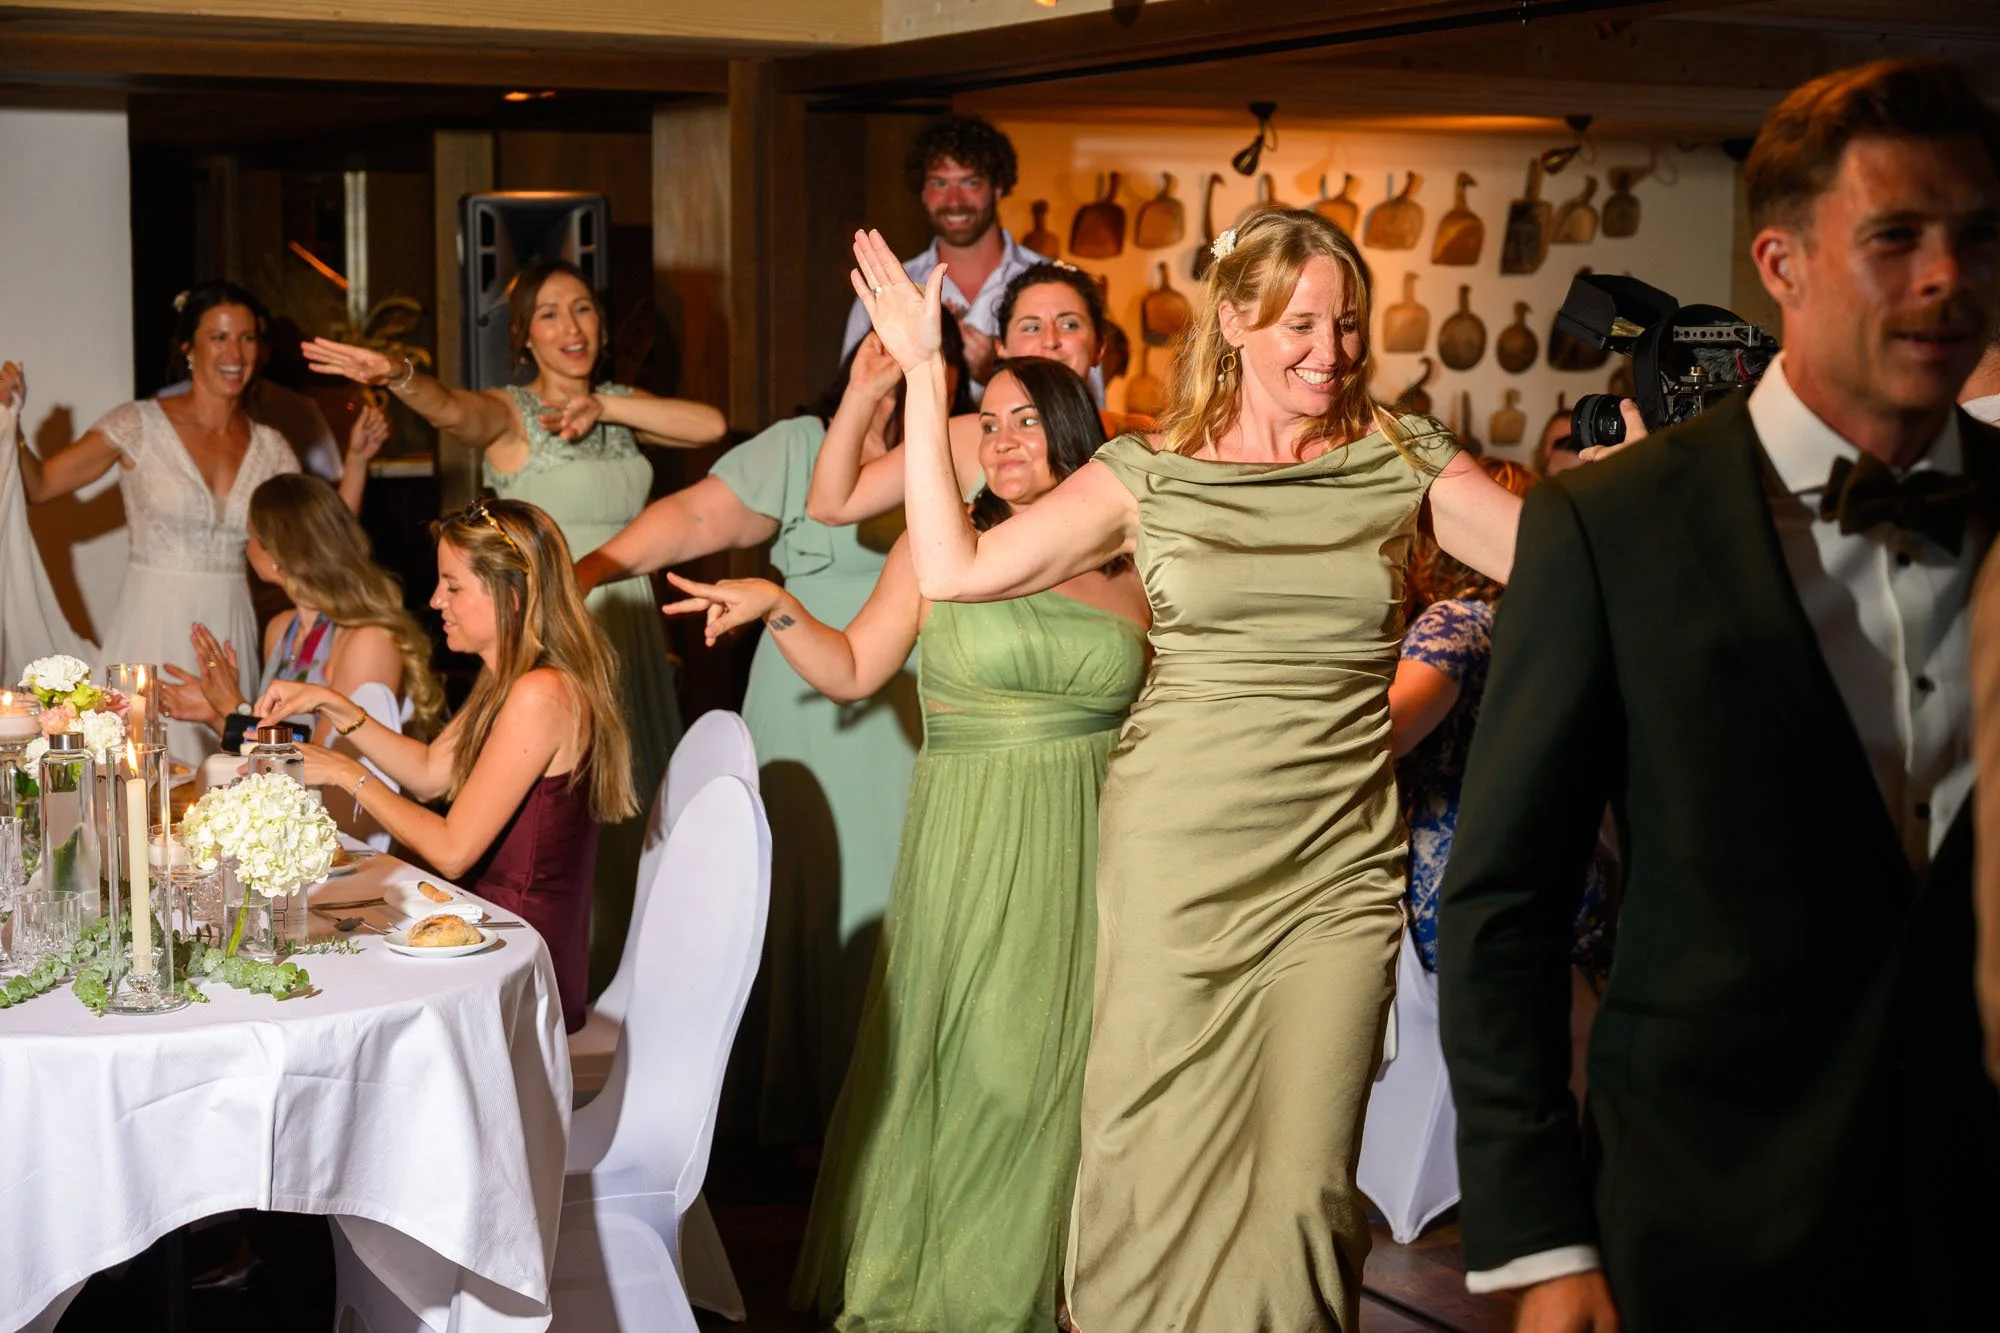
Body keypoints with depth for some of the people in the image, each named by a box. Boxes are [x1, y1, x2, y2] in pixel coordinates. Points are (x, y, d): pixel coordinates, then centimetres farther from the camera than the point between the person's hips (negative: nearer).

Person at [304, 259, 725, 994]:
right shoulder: (509, 412, -3)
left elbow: (710, 425, -2)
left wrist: (604, 406, -9)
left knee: (627, 822, 7)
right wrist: (400, 378, -47)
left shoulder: (620, 409, 13)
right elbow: (455, 412, -26)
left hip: (629, 628, 5)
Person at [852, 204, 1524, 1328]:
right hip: (1179, 857, 0)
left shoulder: (1404, 461, 4)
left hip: (1338, 872, 0)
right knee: (1153, 1163, 5)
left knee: (1303, 1184, 0)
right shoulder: (1151, 473, 3)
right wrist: (925, 378, -4)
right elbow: (955, 569, -3)